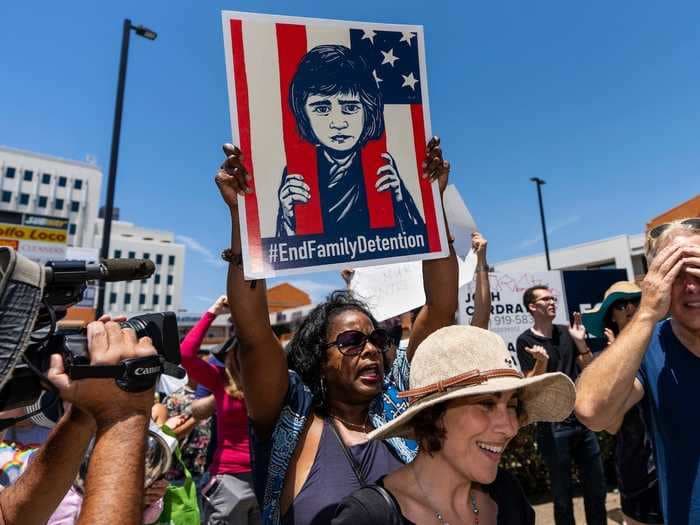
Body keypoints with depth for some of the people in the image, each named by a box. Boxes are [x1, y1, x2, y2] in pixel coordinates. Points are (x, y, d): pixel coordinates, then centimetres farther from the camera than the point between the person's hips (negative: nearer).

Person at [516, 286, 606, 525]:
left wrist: (581, 343, -8)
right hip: (553, 426, -5)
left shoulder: (566, 333, 6)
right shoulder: (526, 341, -10)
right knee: (563, 494, 6)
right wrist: (541, 361, -32)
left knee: (596, 488, 17)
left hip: (582, 420, 5)